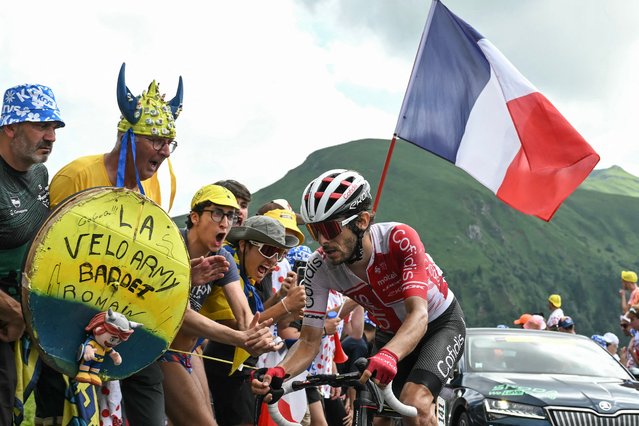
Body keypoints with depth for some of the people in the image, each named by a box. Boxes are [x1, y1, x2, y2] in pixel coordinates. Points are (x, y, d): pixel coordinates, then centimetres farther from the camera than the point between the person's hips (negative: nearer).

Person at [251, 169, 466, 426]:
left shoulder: (399, 239, -33)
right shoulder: (320, 268, -22)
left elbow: (418, 314, -41)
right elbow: (309, 341, -18)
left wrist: (387, 355, -61)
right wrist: (278, 373, -40)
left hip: (441, 323, -4)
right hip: (391, 334, 5)